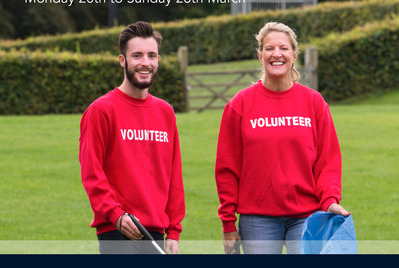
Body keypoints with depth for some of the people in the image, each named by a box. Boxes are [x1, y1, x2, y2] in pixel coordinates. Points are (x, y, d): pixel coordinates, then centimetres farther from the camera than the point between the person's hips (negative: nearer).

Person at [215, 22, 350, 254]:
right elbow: (227, 167, 4)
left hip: (306, 216, 1)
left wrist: (330, 200, -11)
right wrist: (228, 222, 0)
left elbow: (329, 160, 7)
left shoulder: (314, 102, 6)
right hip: (258, 219, 0)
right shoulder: (241, 104, 3)